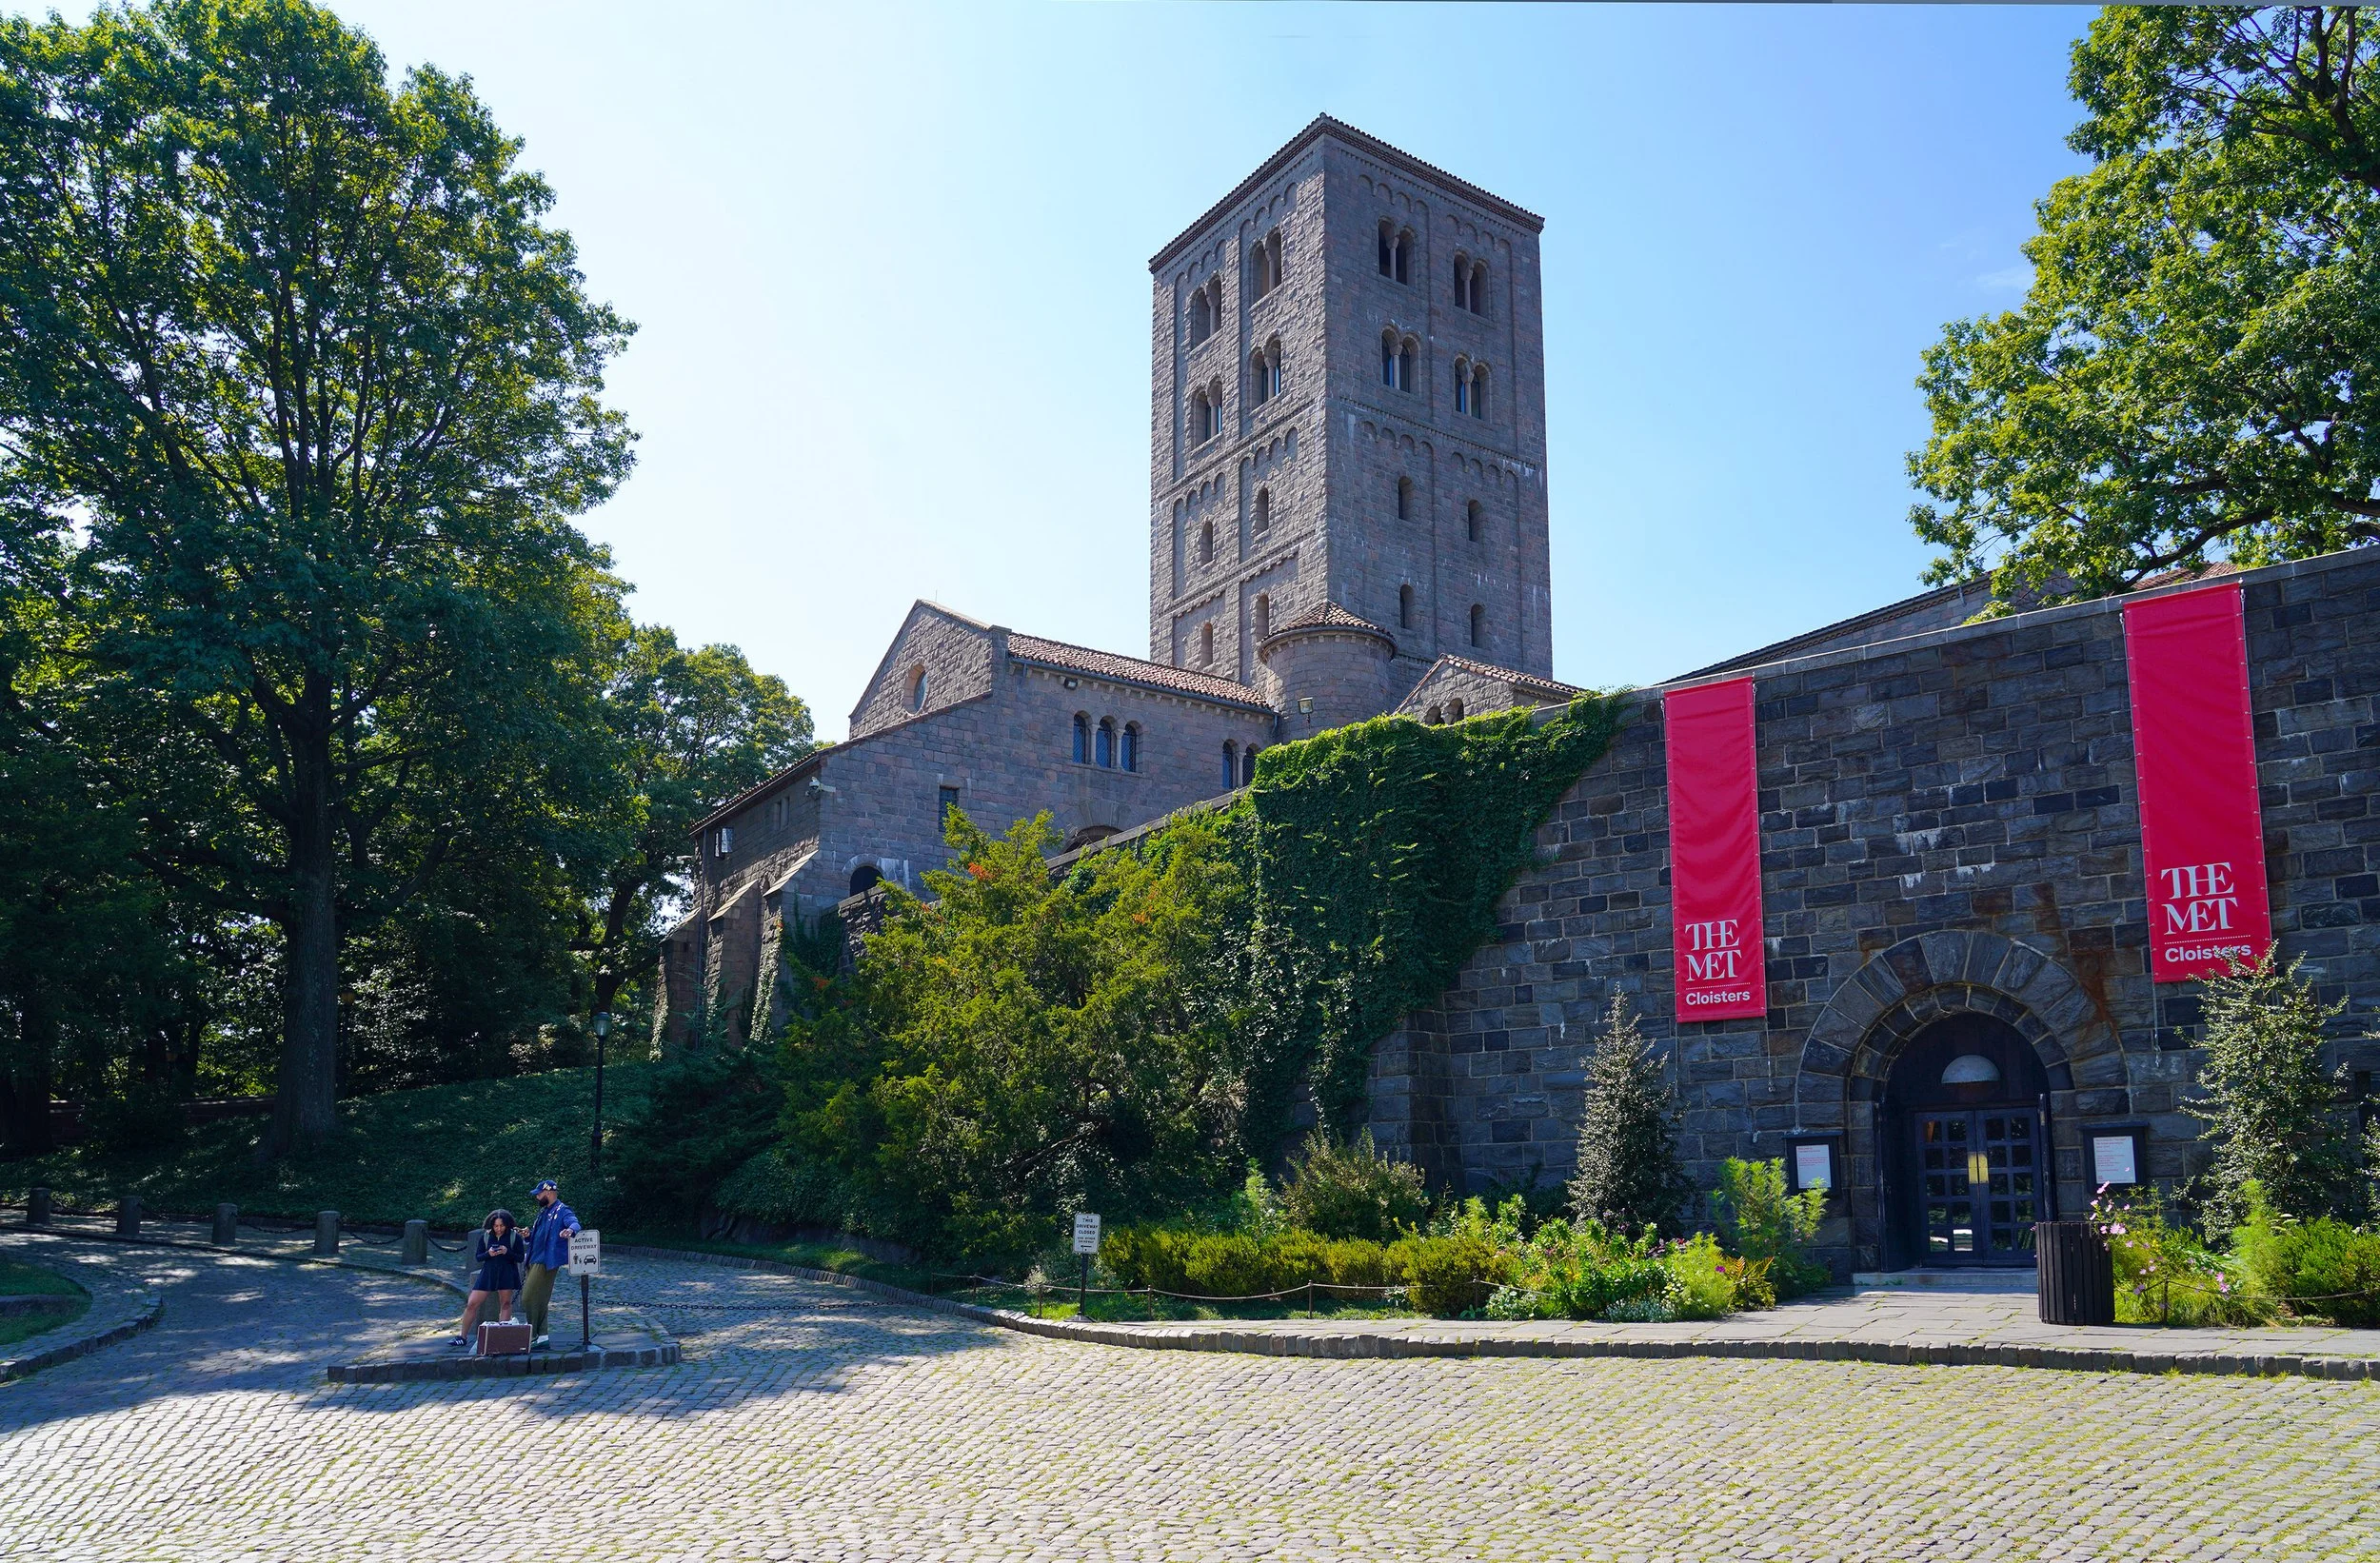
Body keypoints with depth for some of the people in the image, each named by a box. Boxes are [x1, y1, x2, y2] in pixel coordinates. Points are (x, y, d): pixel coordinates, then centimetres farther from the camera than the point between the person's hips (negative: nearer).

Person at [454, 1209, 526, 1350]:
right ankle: (463, 1337, 9)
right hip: (488, 1274, 2)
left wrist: (507, 1252, -20)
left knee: (505, 1304, 1)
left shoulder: (515, 1237, -4)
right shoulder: (485, 1237, 3)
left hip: (507, 1274, -2)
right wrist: (488, 1254, -16)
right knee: (472, 1304, -1)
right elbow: (477, 1257, 5)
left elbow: (521, 1257, -4)